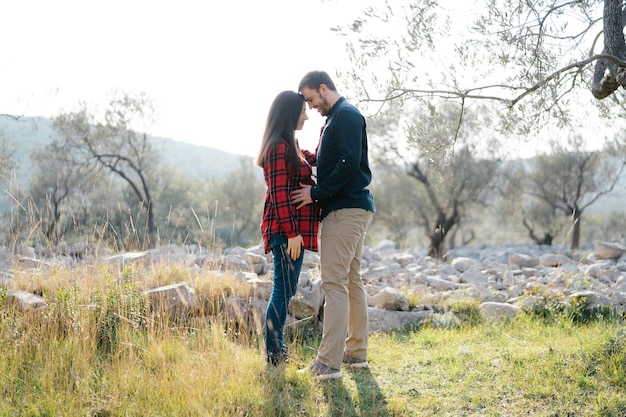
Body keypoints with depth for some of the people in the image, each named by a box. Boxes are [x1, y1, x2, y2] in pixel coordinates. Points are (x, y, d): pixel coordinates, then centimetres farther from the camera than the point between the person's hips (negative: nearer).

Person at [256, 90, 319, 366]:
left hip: (294, 228, 10)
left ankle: (277, 348, 21)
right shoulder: (279, 147, -14)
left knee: (285, 289, 13)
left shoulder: (290, 145, 18)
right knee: (284, 289, -7)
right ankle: (273, 353, 0)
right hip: (285, 229, -10)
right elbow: (279, 194, -18)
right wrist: (291, 232, -20)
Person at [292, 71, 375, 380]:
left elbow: (349, 163, -20)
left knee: (334, 282, -13)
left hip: (345, 209, -11)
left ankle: (329, 362, -14)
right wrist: (313, 157, 8)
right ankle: (356, 352, 20)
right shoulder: (338, 117, 22)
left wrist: (316, 193, -15)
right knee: (352, 280, 13)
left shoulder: (346, 115, -10)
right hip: (354, 207, 11)